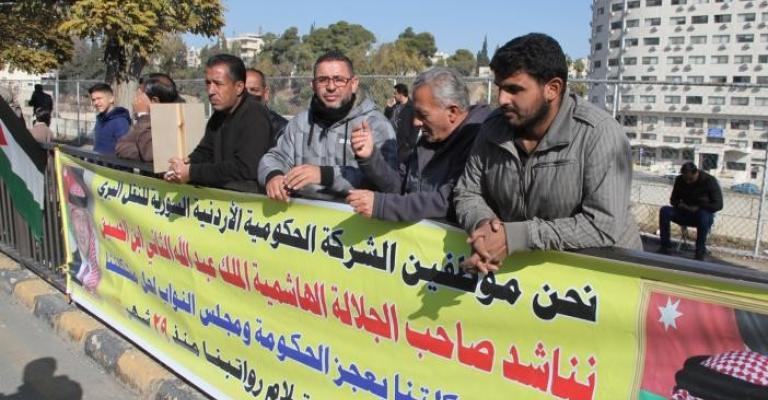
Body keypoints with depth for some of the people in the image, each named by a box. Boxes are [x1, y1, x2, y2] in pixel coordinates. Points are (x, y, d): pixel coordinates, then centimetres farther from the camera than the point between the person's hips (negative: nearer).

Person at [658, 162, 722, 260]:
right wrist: (680, 204, -13)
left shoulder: (710, 181, -12)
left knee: (703, 215, -40)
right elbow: (673, 199, 11)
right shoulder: (679, 180, -1)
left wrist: (698, 208, -24)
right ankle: (664, 246, -21)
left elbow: (718, 205, -13)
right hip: (684, 214, 4)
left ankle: (700, 250, -24)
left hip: (705, 214, -3)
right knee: (664, 211, -23)